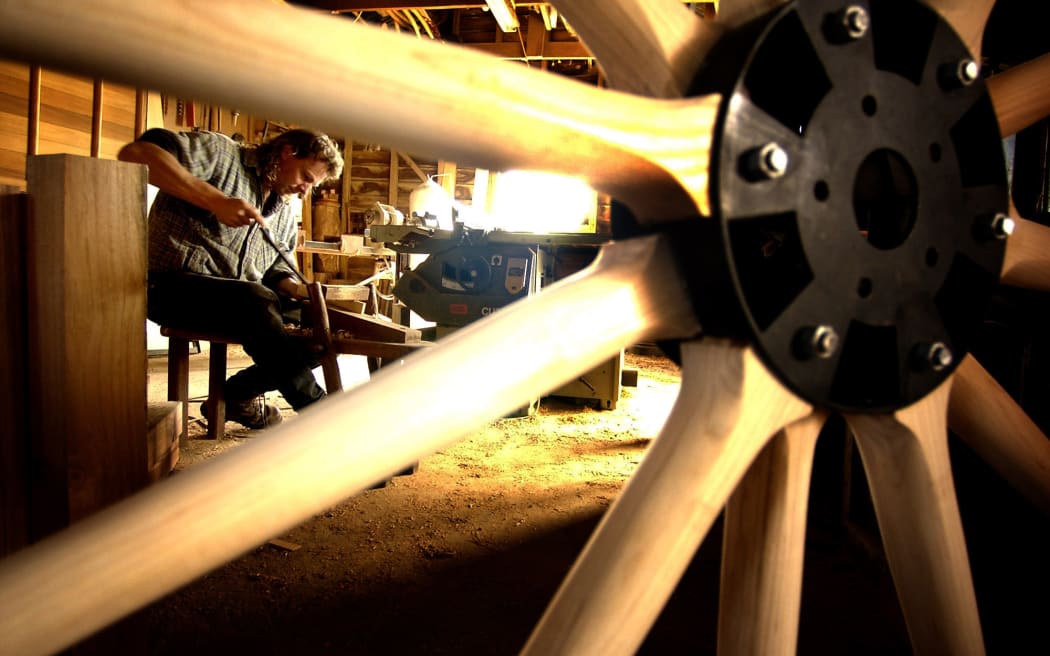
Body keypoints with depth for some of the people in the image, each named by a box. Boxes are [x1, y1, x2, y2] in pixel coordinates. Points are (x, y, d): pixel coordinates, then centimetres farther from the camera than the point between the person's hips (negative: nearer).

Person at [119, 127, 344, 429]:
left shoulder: (285, 212, 20)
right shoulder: (221, 152, -4)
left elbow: (276, 268, 21)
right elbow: (134, 153, -18)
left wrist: (297, 289, -4)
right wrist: (217, 201, -27)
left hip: (245, 300, 8)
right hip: (174, 284, -8)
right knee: (256, 300, -36)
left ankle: (237, 393, 10)